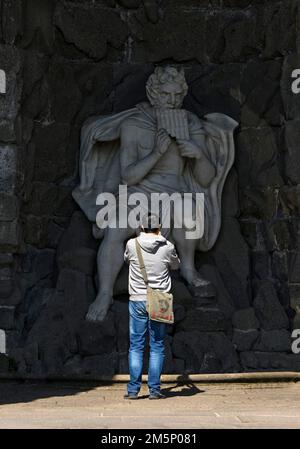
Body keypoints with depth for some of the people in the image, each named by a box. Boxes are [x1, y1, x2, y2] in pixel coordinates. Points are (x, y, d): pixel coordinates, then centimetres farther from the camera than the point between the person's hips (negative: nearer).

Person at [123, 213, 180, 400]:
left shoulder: (132, 244, -4)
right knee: (157, 346, 6)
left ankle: (133, 389, 6)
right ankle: (154, 389, 6)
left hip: (137, 300, 0)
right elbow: (175, 265, 15)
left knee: (136, 346, 6)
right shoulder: (168, 247, -5)